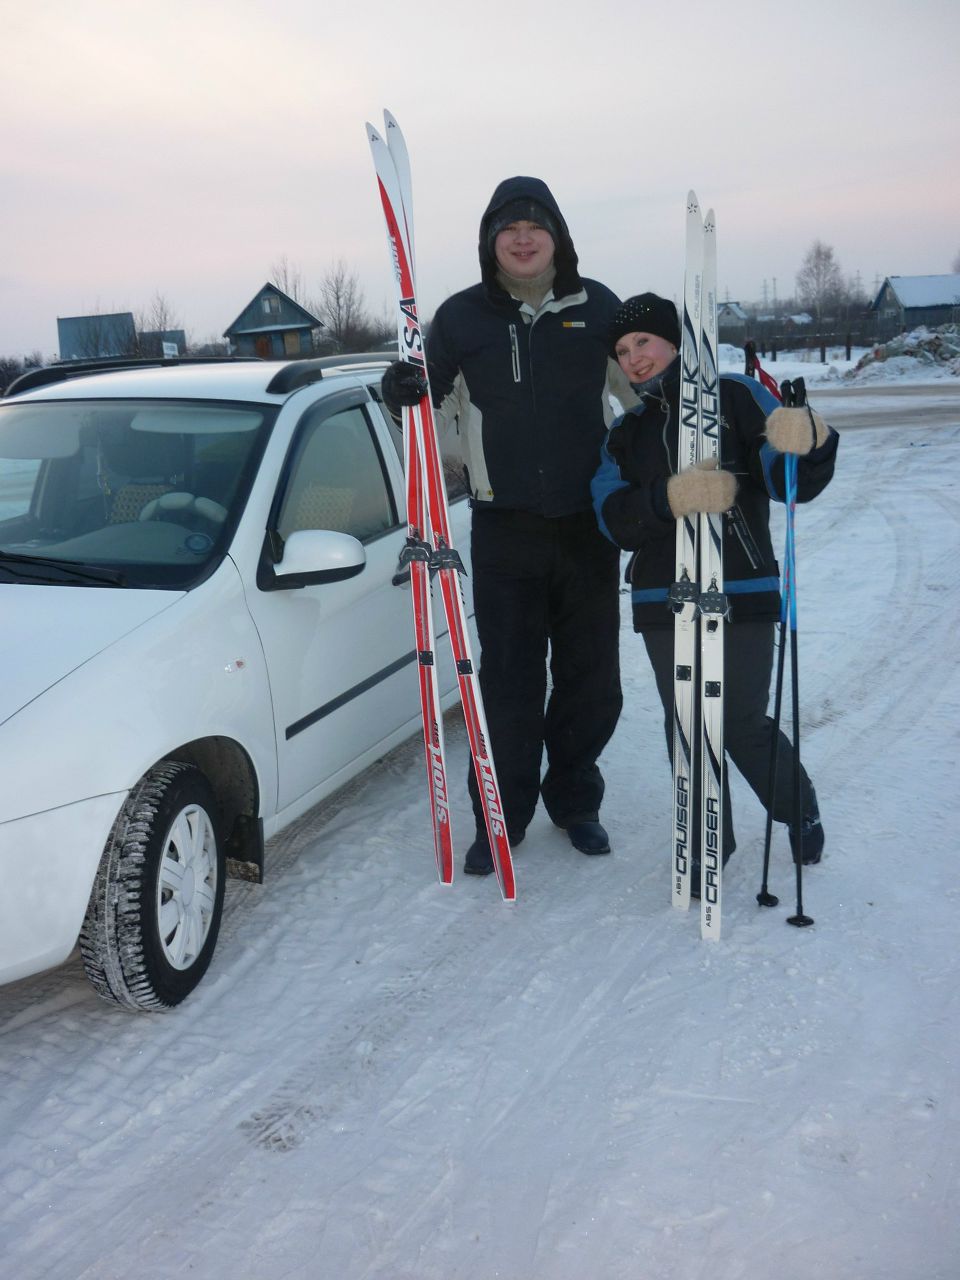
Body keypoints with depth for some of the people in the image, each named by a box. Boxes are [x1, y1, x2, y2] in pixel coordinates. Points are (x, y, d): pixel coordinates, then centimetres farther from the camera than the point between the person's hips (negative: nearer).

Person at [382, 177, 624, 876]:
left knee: (592, 679, 10)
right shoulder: (462, 317, 2)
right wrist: (404, 394, -13)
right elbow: (437, 415, 6)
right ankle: (500, 818, 16)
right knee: (509, 681, 1)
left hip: (590, 523, 2)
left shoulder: (596, 306, 4)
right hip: (504, 529, -1)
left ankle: (575, 800, 30)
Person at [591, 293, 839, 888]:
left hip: (742, 592, -4)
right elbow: (613, 516, -4)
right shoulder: (625, 433, 13)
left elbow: (790, 480, -8)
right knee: (686, 727, 8)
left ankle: (802, 812, 28)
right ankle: (708, 843, 27)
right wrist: (670, 497, -25)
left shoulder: (734, 396, 1)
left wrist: (805, 441, -31)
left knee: (743, 725, -2)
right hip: (663, 600, 4)